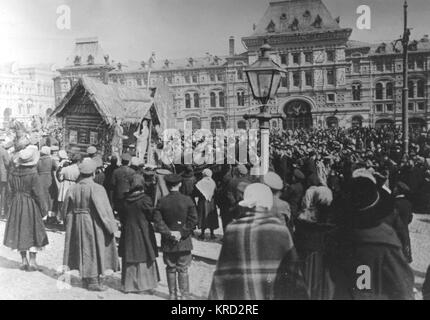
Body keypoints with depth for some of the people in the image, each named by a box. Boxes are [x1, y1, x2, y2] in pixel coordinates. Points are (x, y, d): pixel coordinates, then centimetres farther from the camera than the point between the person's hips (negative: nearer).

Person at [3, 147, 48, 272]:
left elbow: (11, 190, 6)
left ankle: (24, 261, 19)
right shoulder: (33, 174, -17)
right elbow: (38, 193, -15)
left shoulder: (14, 173, -2)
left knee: (19, 231, 13)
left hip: (16, 205, 5)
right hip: (31, 205, -5)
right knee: (34, 232, 6)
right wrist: (43, 207, -4)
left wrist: (15, 203, 17)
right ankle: (32, 262, 6)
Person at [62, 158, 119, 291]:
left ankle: (85, 279, 29)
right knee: (94, 249, 7)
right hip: (93, 225, -5)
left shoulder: (73, 189, -2)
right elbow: (104, 210, -17)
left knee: (83, 249, 18)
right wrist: (112, 226, -8)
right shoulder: (97, 189, -19)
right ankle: (94, 281, 12)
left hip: (77, 225, 5)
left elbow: (66, 210, 5)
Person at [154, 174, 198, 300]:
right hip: (184, 242, -1)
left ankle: (172, 294, 20)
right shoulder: (187, 200, -7)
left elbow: (158, 222, -8)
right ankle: (184, 295, 11)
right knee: (183, 270, 8)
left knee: (170, 269, 13)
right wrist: (182, 233, -6)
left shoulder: (162, 202, -6)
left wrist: (169, 233, -5)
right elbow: (193, 220, -9)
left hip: (167, 242, 1)